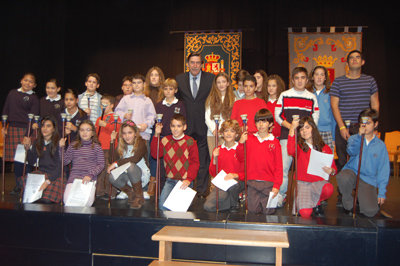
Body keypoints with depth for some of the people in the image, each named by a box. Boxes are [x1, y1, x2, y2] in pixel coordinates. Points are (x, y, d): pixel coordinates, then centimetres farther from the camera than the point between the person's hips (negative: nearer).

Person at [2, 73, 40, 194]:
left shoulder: (34, 98, 2)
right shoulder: (12, 93, 14)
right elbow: (5, 110, 15)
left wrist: (29, 134, -14)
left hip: (26, 130, -3)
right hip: (12, 129, 3)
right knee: (15, 158, 5)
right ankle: (18, 185, 15)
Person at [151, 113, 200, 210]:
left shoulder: (190, 142, -5)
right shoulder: (165, 140, 7)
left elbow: (195, 163, -5)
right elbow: (155, 154, -3)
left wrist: (189, 179, -16)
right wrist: (156, 135, -7)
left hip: (185, 181, -3)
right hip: (170, 180, 3)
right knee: (162, 206, -12)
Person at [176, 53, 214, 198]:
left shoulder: (211, 78, 4)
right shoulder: (179, 79, 9)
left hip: (203, 125, -1)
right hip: (186, 126, 1)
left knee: (203, 160, 2)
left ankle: (202, 189, 12)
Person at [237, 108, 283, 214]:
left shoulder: (274, 142, 0)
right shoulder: (249, 138, 5)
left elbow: (278, 166, 0)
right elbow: (241, 159, 4)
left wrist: (277, 185, -7)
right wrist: (241, 143, -9)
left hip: (269, 183, -1)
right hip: (252, 182, 1)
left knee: (268, 211, 0)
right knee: (253, 210, 0)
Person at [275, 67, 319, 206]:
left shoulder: (312, 97, 10)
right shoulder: (284, 95, 6)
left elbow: (315, 117, 11)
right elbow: (277, 115, 4)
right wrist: (290, 126, -8)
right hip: (287, 136, -1)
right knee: (283, 166, -5)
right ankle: (281, 196, 6)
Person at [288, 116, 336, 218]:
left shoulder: (325, 148, 7)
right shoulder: (299, 147, 1)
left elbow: (333, 167, 11)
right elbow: (290, 151, -25)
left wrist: (331, 171, -14)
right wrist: (292, 129, -27)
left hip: (319, 181, 2)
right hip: (302, 182, -2)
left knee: (329, 189, -35)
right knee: (305, 213, -22)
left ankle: (317, 203, 1)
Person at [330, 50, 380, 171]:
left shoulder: (370, 80, 11)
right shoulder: (338, 82, 4)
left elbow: (375, 105, 12)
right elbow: (334, 106, 0)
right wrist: (342, 127, -9)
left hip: (363, 128, 1)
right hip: (343, 126, -1)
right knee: (342, 161, 2)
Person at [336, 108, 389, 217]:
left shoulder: (380, 145, 7)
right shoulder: (354, 138, 7)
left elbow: (383, 171, 5)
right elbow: (351, 151, -16)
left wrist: (382, 193, -1)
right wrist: (360, 136, -28)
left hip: (368, 180, 0)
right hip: (352, 172, 0)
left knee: (370, 211, -20)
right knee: (343, 177, -38)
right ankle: (348, 203, -8)